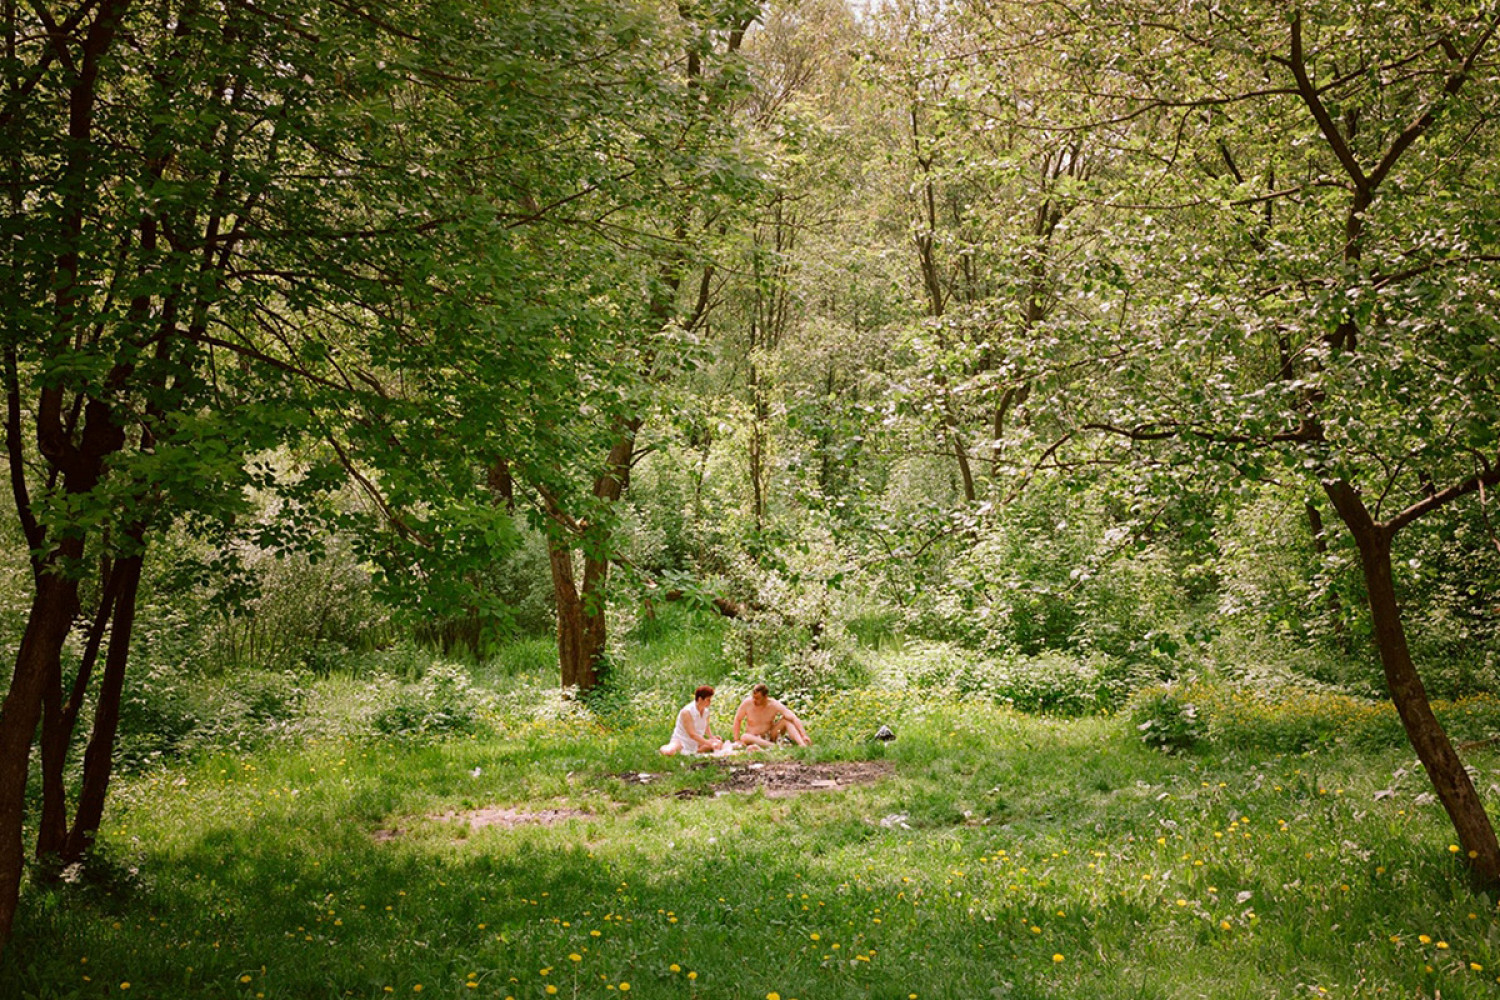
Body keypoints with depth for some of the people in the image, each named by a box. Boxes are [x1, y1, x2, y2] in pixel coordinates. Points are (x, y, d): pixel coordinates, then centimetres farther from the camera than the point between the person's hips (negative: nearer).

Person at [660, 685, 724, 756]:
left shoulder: (705, 711, -2)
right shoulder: (687, 712, -23)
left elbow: (706, 726, 19)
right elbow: (692, 734, -28)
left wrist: (712, 737, 0)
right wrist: (709, 744, -29)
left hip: (696, 744, 7)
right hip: (681, 741, -7)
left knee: (719, 743, -7)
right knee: (669, 752, -36)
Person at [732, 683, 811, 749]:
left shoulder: (774, 705, -15)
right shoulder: (747, 703, -14)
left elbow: (794, 719, -22)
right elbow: (738, 719, 0)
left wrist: (804, 735, -33)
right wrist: (737, 740, -6)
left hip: (770, 737, 1)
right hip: (754, 739, -1)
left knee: (786, 719, -21)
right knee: (744, 737, -36)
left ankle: (802, 745, -37)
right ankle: (776, 746, -45)